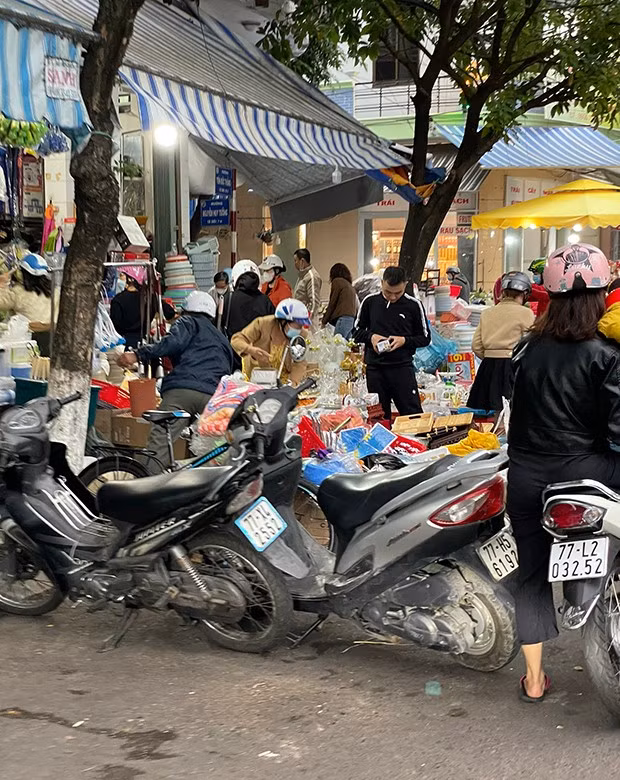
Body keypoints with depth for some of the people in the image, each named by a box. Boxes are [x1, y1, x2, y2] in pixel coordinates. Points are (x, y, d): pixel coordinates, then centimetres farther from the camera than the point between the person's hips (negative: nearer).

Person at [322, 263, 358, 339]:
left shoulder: (337, 281, 3)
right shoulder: (350, 285, 24)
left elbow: (332, 303, 0)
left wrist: (324, 321, 6)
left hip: (343, 318, -8)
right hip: (351, 319, 8)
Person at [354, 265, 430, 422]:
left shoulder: (413, 305, -2)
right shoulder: (370, 302, 4)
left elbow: (425, 338, 5)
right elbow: (356, 331, 14)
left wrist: (404, 340, -12)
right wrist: (370, 337, -7)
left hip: (403, 367, -2)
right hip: (374, 368, 2)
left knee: (413, 414, -3)